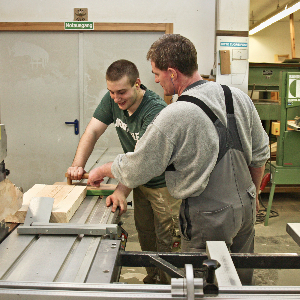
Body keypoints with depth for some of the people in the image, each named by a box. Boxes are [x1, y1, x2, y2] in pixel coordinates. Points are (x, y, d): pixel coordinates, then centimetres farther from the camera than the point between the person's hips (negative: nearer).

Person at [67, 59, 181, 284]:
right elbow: (93, 131, -8)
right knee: (145, 238, 19)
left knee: (166, 243, 2)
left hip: (164, 183, -7)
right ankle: (152, 280, 38)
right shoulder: (113, 99, -8)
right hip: (140, 182, 7)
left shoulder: (156, 110, -31)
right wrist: (78, 165, -23)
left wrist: (121, 191, -41)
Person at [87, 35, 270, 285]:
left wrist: (103, 170, 8)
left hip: (209, 219, -6)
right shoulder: (239, 97, -2)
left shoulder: (172, 118, -22)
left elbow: (134, 171, -12)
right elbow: (260, 153, 8)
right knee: (242, 281, 23)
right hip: (245, 206, 7)